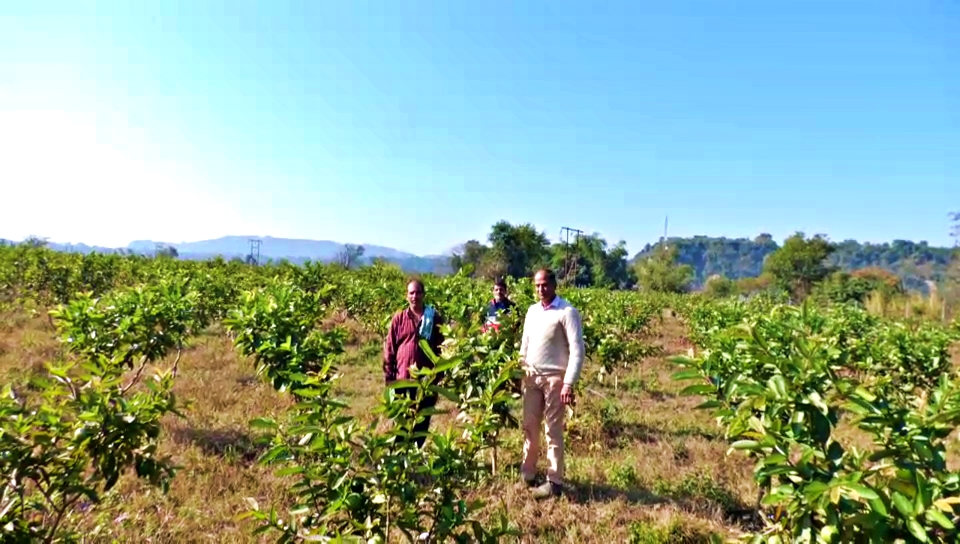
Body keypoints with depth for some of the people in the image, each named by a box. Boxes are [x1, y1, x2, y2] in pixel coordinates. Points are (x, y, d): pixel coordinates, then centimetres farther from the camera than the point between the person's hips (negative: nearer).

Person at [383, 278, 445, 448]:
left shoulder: (435, 318, 1)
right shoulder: (399, 318, 1)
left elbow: (442, 348, 5)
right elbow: (389, 349, 2)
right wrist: (388, 376, -1)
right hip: (402, 379, 0)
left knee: (423, 420, 12)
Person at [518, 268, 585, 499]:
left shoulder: (567, 312, -12)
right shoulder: (532, 310, 8)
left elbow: (577, 350, -15)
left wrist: (569, 384, -20)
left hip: (554, 378, -6)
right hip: (531, 377, 6)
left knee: (553, 431, 2)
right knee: (530, 427, 14)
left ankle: (554, 482, 13)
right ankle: (527, 473, 28)